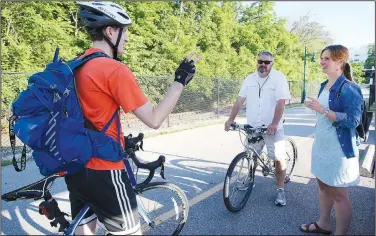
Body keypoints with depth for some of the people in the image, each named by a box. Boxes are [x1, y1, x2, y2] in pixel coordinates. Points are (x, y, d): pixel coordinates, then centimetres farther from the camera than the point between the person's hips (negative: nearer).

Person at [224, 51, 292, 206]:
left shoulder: (279, 78, -7)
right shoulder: (250, 79, 6)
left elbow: (280, 103, -16)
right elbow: (240, 100, 5)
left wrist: (274, 124, -26)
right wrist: (231, 119, -4)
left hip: (273, 127, -3)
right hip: (252, 127, 4)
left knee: (279, 158, 2)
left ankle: (280, 189, 18)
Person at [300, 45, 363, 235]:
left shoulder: (349, 89, -17)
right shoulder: (324, 86, 8)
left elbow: (353, 120, -25)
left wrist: (322, 110, -30)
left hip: (339, 150, -8)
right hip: (321, 146, 8)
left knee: (339, 196, 4)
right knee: (323, 187, 20)